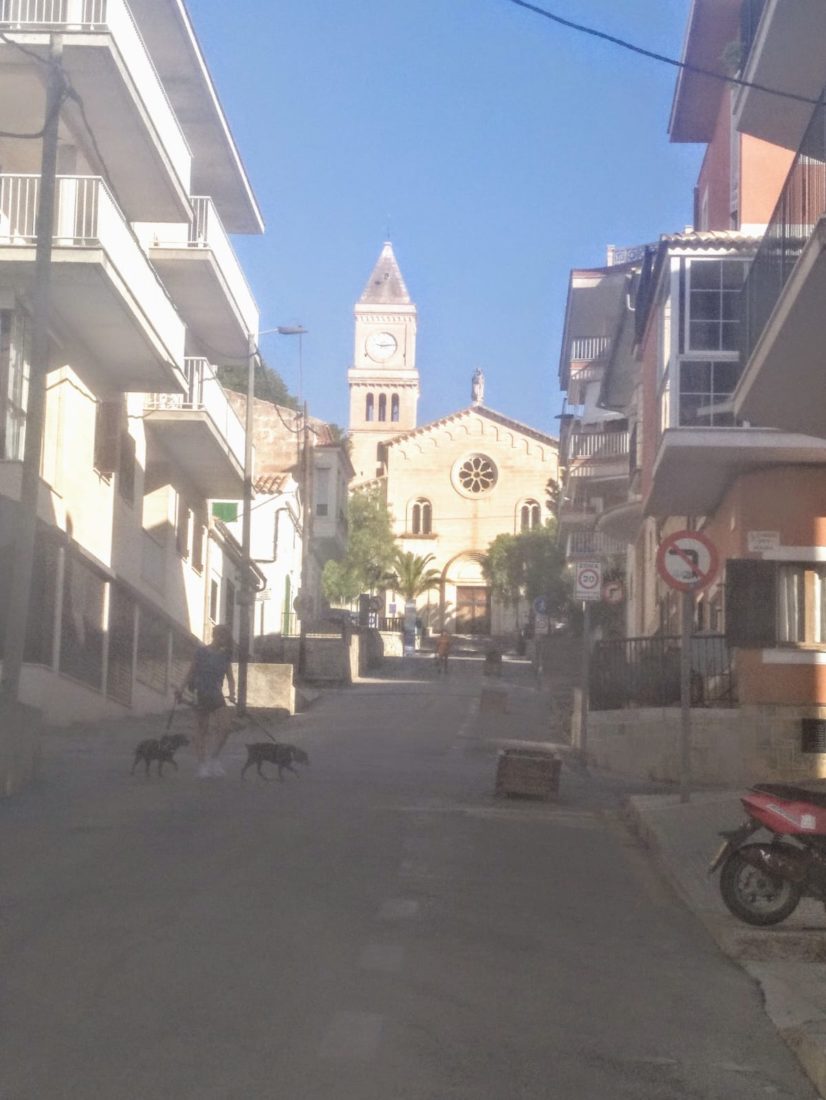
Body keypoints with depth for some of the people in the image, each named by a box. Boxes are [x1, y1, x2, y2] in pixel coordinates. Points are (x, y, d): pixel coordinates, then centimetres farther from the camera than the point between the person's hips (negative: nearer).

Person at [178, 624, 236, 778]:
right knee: (202, 730, -1)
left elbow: (230, 677, 8)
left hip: (217, 695, 4)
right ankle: (202, 764, 5)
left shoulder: (225, 655, 8)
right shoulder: (201, 652, -4)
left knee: (225, 727, -11)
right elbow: (191, 672, 1)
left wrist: (232, 693, -8)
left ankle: (214, 757, 5)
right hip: (201, 694, -4)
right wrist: (182, 688, -6)